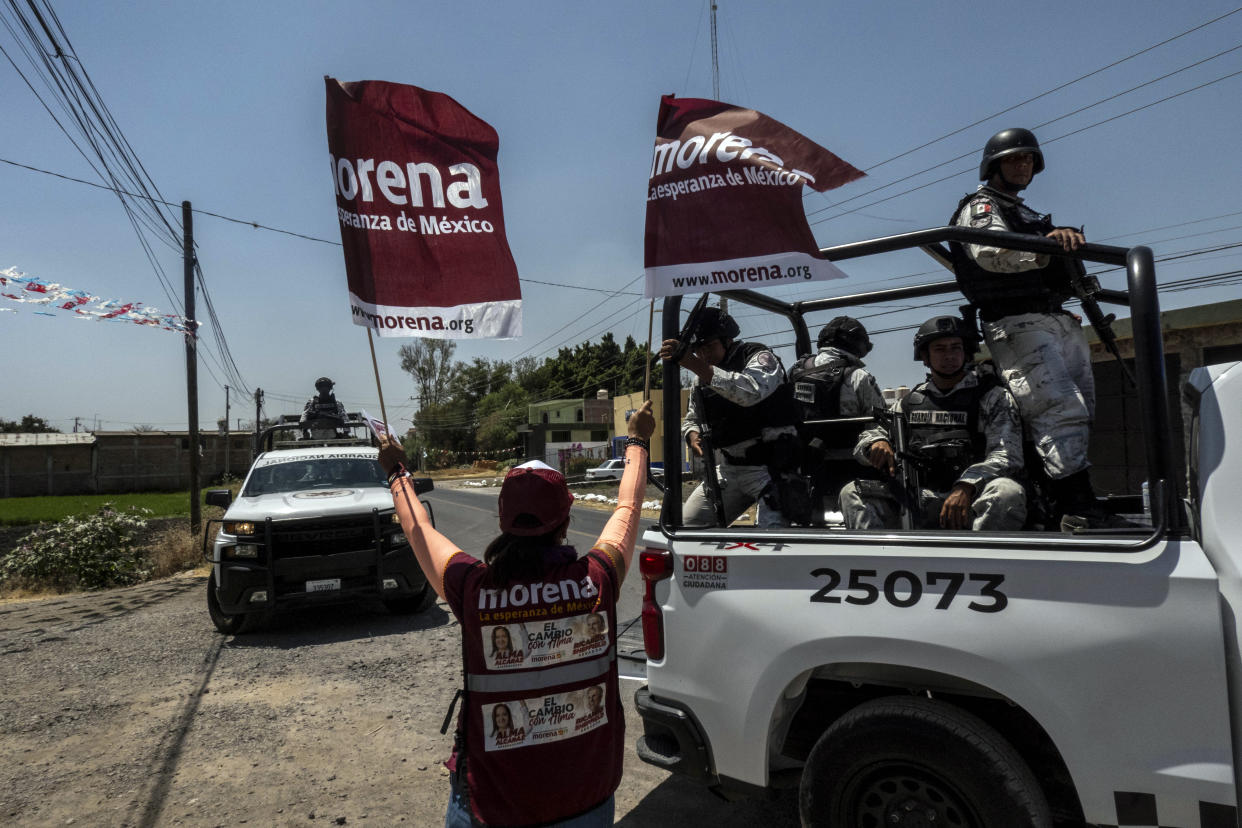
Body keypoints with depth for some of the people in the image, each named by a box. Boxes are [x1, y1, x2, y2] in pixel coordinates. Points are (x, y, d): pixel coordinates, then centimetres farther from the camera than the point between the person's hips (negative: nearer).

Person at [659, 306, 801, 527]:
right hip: (730, 468, 7)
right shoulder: (700, 380, 11)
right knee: (686, 525, 6)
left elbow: (751, 391, -32)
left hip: (771, 466, -7)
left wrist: (695, 365, -39)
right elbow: (691, 419, 20)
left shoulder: (760, 357, -10)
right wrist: (693, 435, -7)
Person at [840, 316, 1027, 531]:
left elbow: (1007, 455, -8)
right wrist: (877, 443, -9)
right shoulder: (911, 400, 18)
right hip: (920, 501, 3)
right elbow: (865, 440, 18)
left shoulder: (993, 396, 7)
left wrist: (965, 487, -26)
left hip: (971, 499, -3)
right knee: (852, 493, -16)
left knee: (1008, 492, -36)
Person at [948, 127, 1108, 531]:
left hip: (1059, 321, 9)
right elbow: (991, 253, -19)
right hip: (1017, 323, -9)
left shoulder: (1028, 215, 34)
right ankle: (1079, 510, -23)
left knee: (1081, 412, 3)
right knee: (1060, 409, -21)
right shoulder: (979, 208, 4)